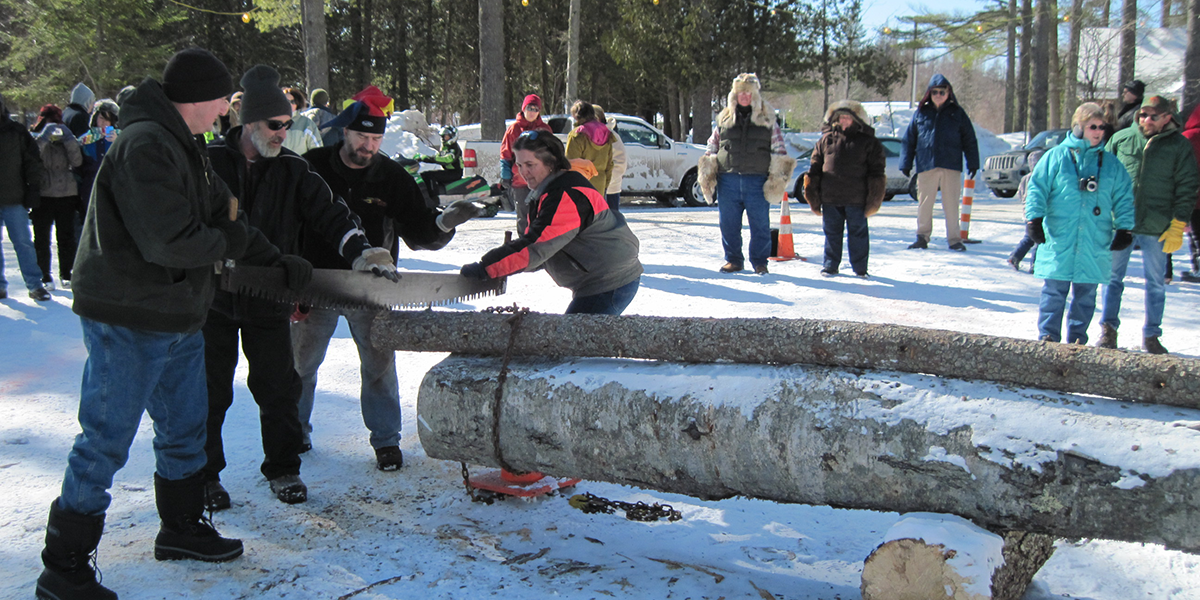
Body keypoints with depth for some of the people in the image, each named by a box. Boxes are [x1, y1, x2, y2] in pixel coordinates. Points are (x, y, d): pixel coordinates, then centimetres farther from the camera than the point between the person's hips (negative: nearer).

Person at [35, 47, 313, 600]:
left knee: (184, 428, 20)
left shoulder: (182, 146, 13)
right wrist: (227, 243, -10)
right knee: (104, 443, -1)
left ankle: (182, 530, 38)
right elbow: (169, 242, -28)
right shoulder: (145, 146, -21)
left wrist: (277, 261, 13)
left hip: (177, 321, 10)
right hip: (128, 325, -10)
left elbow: (225, 216, 18)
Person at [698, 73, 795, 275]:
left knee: (760, 224, 1)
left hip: (757, 181, -1)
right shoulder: (724, 119, 12)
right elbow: (711, 148, 17)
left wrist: (777, 176, 0)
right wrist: (707, 175, 9)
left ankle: (760, 261, 13)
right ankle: (733, 260, 19)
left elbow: (779, 151, 9)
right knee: (728, 224, 5)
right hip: (728, 180, 2)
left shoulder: (767, 119, 8)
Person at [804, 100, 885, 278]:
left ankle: (860, 268, 16)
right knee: (832, 232, 10)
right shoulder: (826, 139, 10)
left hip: (856, 198, -2)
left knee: (858, 232, 6)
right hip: (830, 198, 2)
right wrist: (813, 196, 6)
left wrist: (873, 198, -5)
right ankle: (830, 265, 21)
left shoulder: (867, 142, 3)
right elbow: (814, 169, 12)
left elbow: (877, 172, 2)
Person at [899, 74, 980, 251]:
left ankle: (954, 239, 8)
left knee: (951, 204, 1)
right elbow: (909, 140, 10)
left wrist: (973, 163, 4)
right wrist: (906, 163, 5)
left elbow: (969, 140, 9)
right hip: (926, 166, 1)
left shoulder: (957, 113, 8)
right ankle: (922, 237, 16)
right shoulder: (921, 113, 9)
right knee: (924, 203, 4)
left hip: (951, 166, -1)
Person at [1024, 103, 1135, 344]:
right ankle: (1048, 338, 5)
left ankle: (1077, 339, 16)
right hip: (1058, 240, -2)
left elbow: (1124, 198, 13)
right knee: (1055, 290, -1)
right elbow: (1037, 189, 1)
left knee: (1086, 294, 7)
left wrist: (1124, 229, 5)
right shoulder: (1056, 156, 2)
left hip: (1095, 245, 3)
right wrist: (1034, 218, -8)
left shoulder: (1111, 164, 10)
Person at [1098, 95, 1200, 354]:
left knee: (1156, 283, 9)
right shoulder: (1121, 138, 3)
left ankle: (1151, 335, 20)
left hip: (1156, 227, 0)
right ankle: (1108, 330, 16)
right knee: (1113, 277, 6)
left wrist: (1177, 226, -5)